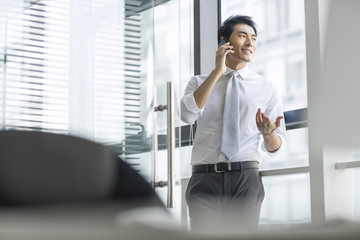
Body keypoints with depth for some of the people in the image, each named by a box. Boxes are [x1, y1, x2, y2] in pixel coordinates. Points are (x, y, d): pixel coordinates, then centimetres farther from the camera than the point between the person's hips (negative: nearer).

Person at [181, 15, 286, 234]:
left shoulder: (267, 88, 12)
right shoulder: (199, 82, 14)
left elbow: (276, 147, 9)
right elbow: (188, 114, -9)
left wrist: (268, 133, -16)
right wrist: (218, 72, -9)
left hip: (246, 177, 0)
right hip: (205, 178, 0)